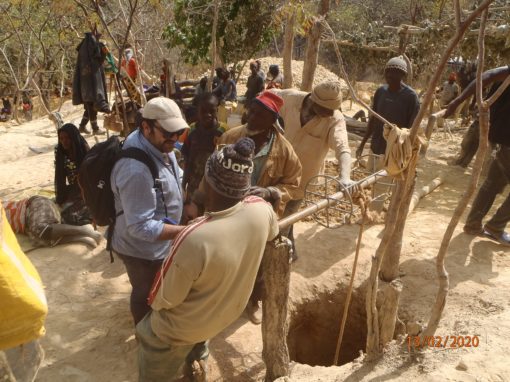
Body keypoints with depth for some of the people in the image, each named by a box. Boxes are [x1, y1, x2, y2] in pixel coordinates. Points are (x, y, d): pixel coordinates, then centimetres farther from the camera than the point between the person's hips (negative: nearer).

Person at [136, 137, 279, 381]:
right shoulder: (262, 210, -24)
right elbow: (272, 233, 4)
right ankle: (198, 356, 51)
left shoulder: (196, 239, -42)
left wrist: (155, 301, -2)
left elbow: (163, 300, -24)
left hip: (183, 327, -6)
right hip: (229, 312, 6)